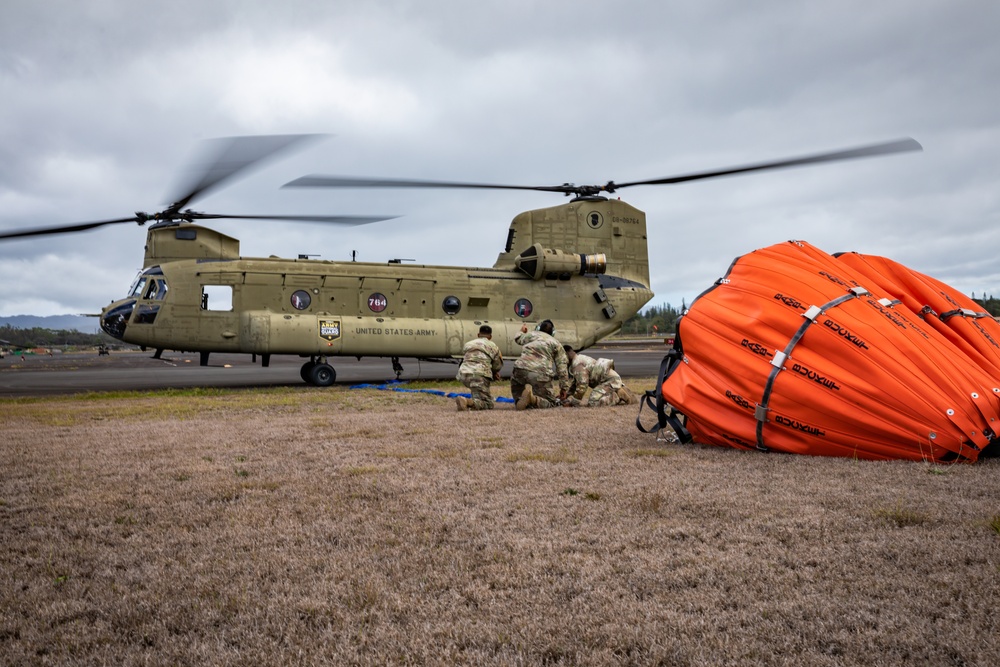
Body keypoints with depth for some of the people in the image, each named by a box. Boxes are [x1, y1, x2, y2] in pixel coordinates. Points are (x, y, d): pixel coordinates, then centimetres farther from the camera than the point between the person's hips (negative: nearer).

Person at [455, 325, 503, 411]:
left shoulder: (467, 344, 26)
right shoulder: (493, 346, 13)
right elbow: (498, 365, 16)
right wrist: (494, 372, 42)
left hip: (464, 375, 6)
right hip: (479, 375, -6)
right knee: (488, 405, -6)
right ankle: (467, 402, -31)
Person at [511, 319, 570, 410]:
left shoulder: (531, 334, 22)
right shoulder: (556, 343, 16)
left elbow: (518, 339, 42)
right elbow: (562, 367, 10)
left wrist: (522, 331, 65)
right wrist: (564, 388, 12)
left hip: (521, 370, 3)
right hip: (541, 374, -3)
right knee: (554, 402, 9)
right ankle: (534, 399, -22)